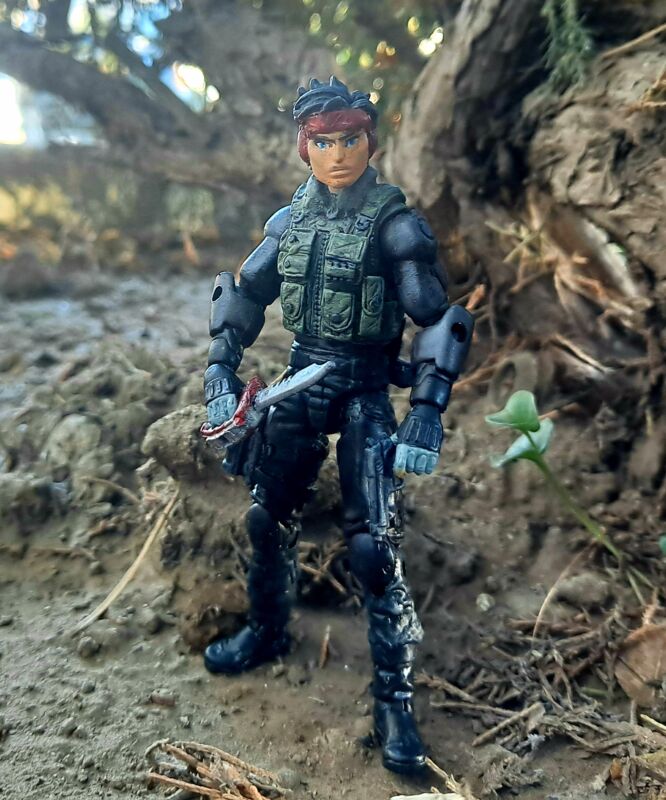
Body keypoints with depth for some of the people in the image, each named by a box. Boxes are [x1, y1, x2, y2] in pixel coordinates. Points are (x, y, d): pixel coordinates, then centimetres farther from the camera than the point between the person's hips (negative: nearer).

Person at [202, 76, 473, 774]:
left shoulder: (394, 223, -9)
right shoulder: (290, 219, 6)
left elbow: (440, 320, -13)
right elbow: (244, 294, 12)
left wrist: (426, 413, -23)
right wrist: (221, 373, 2)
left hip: (365, 392, -5)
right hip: (300, 382, 5)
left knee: (373, 546, -8)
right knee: (267, 518, 13)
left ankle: (394, 699, 10)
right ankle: (267, 634, 39)